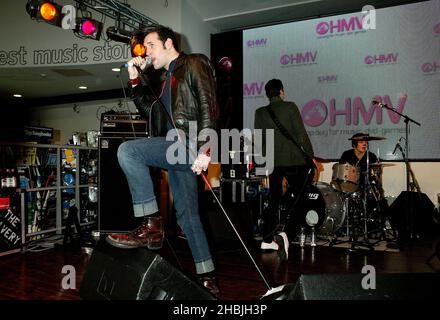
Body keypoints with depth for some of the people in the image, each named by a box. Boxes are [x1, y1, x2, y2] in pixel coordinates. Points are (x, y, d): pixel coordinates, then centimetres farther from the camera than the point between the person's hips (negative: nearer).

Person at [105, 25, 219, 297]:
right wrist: (135, 80, 22)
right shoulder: (168, 77, 27)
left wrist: (205, 149, -22)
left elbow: (208, 106, -12)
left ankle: (151, 224, -16)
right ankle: (207, 277, 19)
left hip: (189, 144, -9)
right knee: (187, 214, 9)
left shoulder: (194, 63, 1)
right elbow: (148, 108, 32)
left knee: (127, 150, -22)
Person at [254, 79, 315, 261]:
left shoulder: (260, 112, 5)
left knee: (274, 200, 14)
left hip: (272, 162, 4)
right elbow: (301, 134, -9)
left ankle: (267, 240, 15)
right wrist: (310, 156, -1)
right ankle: (282, 232, -16)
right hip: (293, 160, -4)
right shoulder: (290, 107, -4)